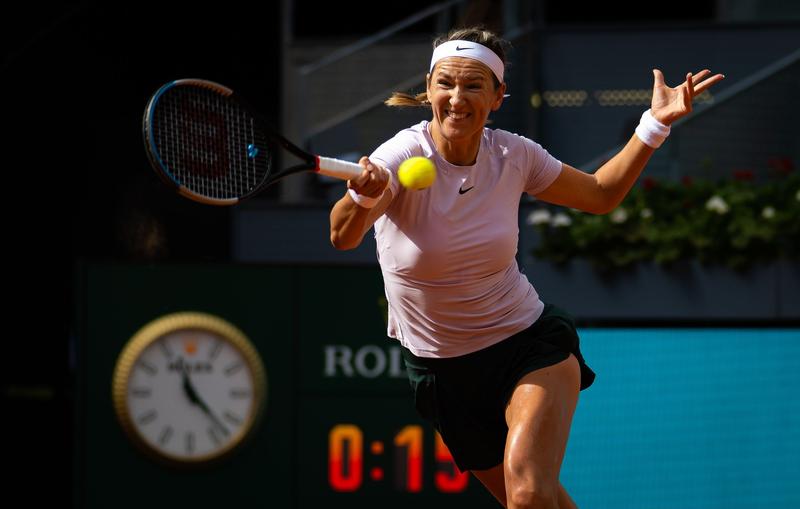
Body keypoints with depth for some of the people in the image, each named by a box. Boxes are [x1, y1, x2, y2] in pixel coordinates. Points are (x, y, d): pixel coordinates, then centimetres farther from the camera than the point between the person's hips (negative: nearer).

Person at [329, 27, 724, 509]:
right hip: (442, 372, 0)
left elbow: (601, 194, 8)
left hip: (528, 343, 0)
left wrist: (655, 124, -2)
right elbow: (343, 236, -37)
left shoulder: (512, 155, -9)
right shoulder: (400, 158, -20)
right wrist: (363, 199, -60)